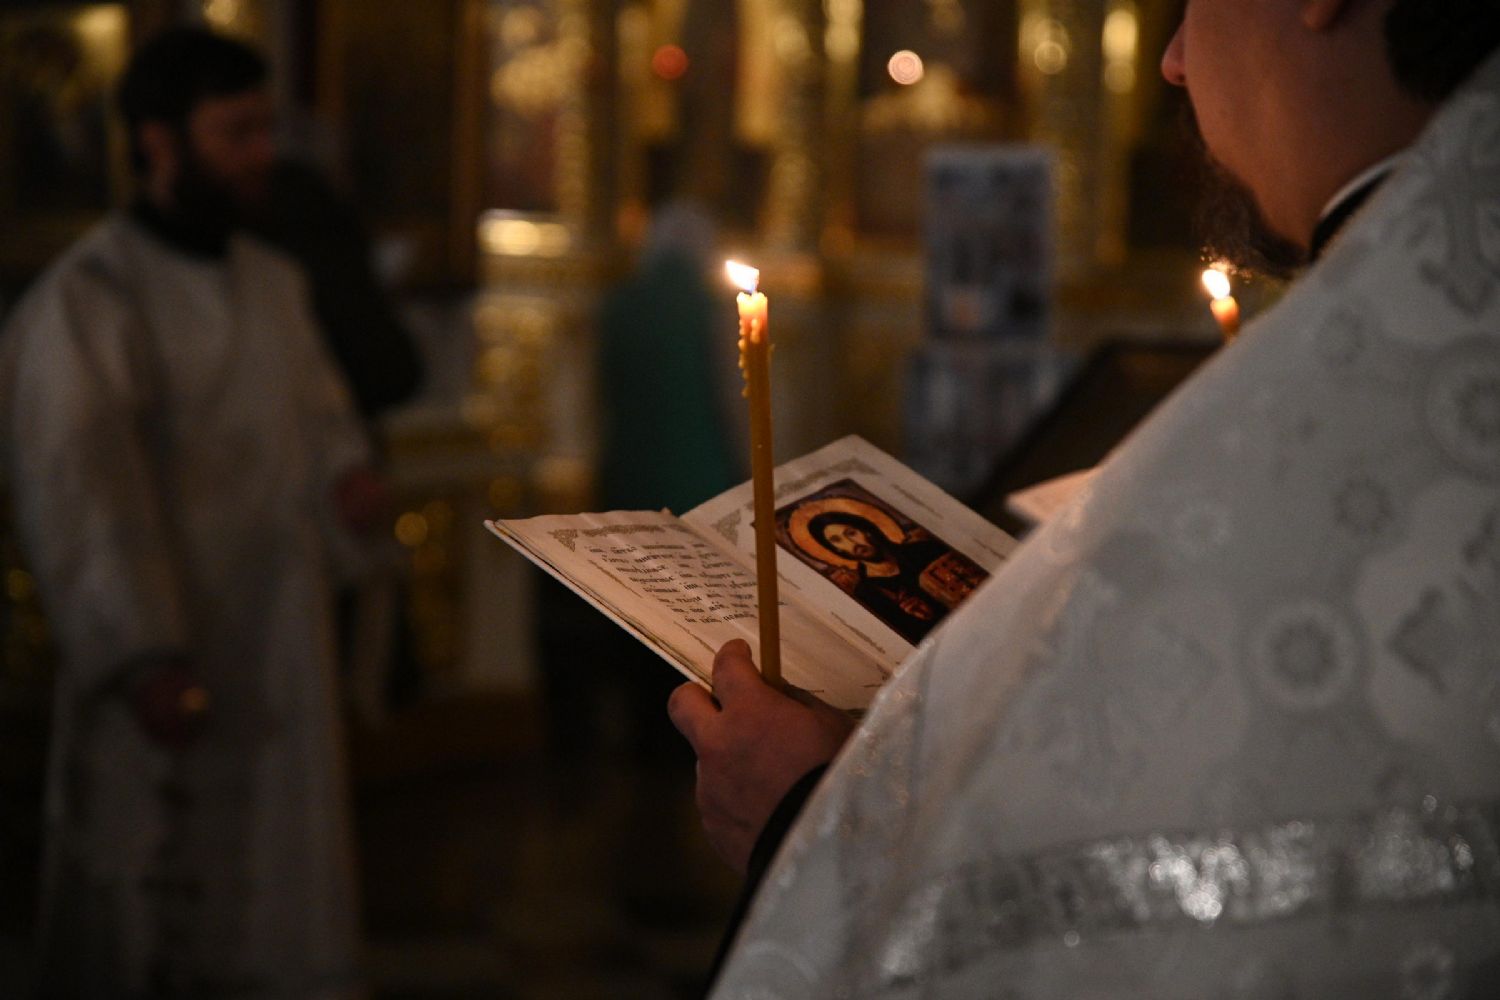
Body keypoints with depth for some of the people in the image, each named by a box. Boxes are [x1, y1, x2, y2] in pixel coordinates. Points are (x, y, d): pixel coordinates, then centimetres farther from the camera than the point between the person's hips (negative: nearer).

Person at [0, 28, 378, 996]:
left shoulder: (274, 285, 10)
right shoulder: (89, 300, -12)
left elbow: (320, 412, 18)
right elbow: (78, 489, -17)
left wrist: (348, 477, -5)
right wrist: (143, 657, -23)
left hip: (280, 663, 7)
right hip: (163, 675, -7)